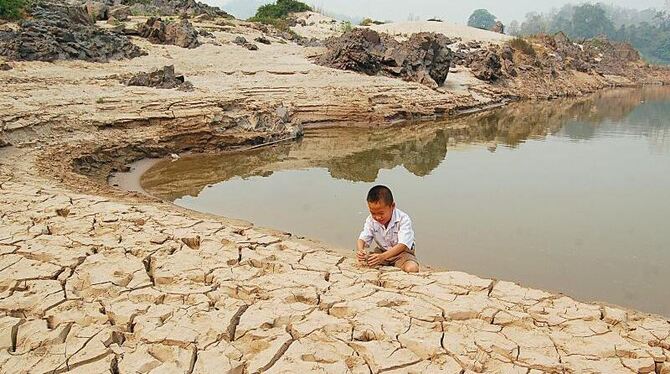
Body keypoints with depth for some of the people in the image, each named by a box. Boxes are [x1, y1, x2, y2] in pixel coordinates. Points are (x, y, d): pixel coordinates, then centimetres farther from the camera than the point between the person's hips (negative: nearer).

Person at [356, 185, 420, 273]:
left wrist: (383, 256, -44)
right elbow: (362, 239, -8)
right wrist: (360, 250, -35)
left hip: (401, 252, -4)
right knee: (362, 263, -22)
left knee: (412, 268, -34)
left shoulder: (403, 219, -21)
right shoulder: (371, 220, -7)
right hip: (381, 251, 4)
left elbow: (402, 245, -29)